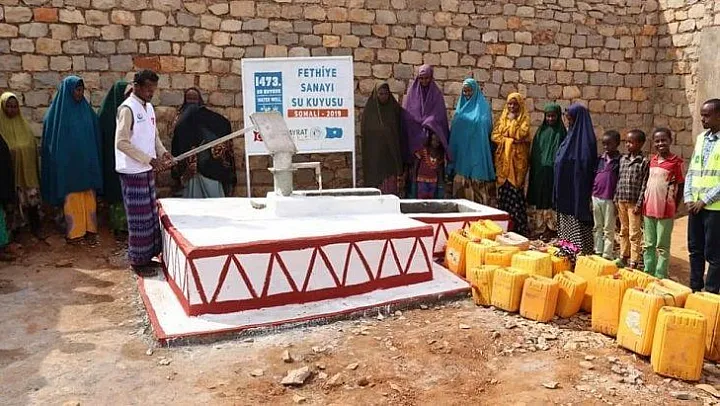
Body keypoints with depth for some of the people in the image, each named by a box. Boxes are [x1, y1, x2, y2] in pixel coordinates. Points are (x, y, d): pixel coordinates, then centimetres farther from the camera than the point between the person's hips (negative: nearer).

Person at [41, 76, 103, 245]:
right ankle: (74, 233, 13)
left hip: (87, 164, 4)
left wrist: (95, 162, 5)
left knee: (89, 198, 7)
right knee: (72, 199, 4)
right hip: (68, 166, -3)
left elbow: (96, 137, 9)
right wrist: (58, 164, -6)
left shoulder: (87, 110, 6)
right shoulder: (57, 112, -5)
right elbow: (51, 141, -2)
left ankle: (90, 230, 15)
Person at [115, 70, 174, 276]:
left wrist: (162, 152, 0)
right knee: (139, 217, -1)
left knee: (150, 214, 14)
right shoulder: (127, 109, -15)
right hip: (133, 171, -8)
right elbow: (121, 143, -20)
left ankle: (147, 255, 25)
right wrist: (149, 159, -21)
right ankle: (137, 261, 10)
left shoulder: (149, 108, 11)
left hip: (147, 170, 8)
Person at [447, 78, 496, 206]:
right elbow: (454, 129, 13)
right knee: (461, 181, -1)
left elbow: (486, 126, -5)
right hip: (462, 150, 4)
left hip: (477, 151, -4)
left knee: (477, 180, -9)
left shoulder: (483, 106, 4)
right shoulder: (461, 107, 17)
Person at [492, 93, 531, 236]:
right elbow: (495, 136, 5)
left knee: (516, 191, -9)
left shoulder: (524, 119, 3)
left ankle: (519, 227, -6)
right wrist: (511, 140, -7)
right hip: (503, 159, 4)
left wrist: (512, 120, -4)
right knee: (503, 190, 2)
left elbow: (520, 135, -12)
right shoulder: (502, 118, 15)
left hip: (517, 159, -4)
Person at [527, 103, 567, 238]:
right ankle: (539, 226, 14)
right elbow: (534, 152, 11)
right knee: (538, 198, 6)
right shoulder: (541, 131, 9)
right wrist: (533, 169, 7)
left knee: (551, 198, 0)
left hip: (553, 171, -4)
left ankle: (551, 227, 10)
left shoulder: (561, 132, -2)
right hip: (539, 170, 4)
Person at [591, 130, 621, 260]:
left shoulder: (620, 161, -6)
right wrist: (591, 198, 9)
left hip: (609, 200, -5)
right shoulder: (600, 159, 9)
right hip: (596, 198, 5)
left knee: (608, 229, 2)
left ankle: (607, 255, 6)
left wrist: (617, 201, -11)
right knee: (597, 227, 12)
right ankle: (598, 252, 21)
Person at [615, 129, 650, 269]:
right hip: (621, 200, 6)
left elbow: (644, 184, -10)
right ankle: (623, 257, 27)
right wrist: (616, 199, 9)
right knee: (624, 231, 16)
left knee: (634, 234, 0)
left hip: (634, 202, -6)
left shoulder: (644, 162, -9)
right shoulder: (623, 159, 8)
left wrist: (639, 203, -13)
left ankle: (634, 262, 7)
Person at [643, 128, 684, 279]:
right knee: (649, 245, 13)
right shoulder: (652, 160, 9)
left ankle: (660, 277, 9)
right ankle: (648, 273, 23)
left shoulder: (676, 162, -9)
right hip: (649, 209, 6)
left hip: (665, 211, -6)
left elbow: (681, 186, -5)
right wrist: (644, 203, 11)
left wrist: (674, 208, -3)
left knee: (662, 246, 2)